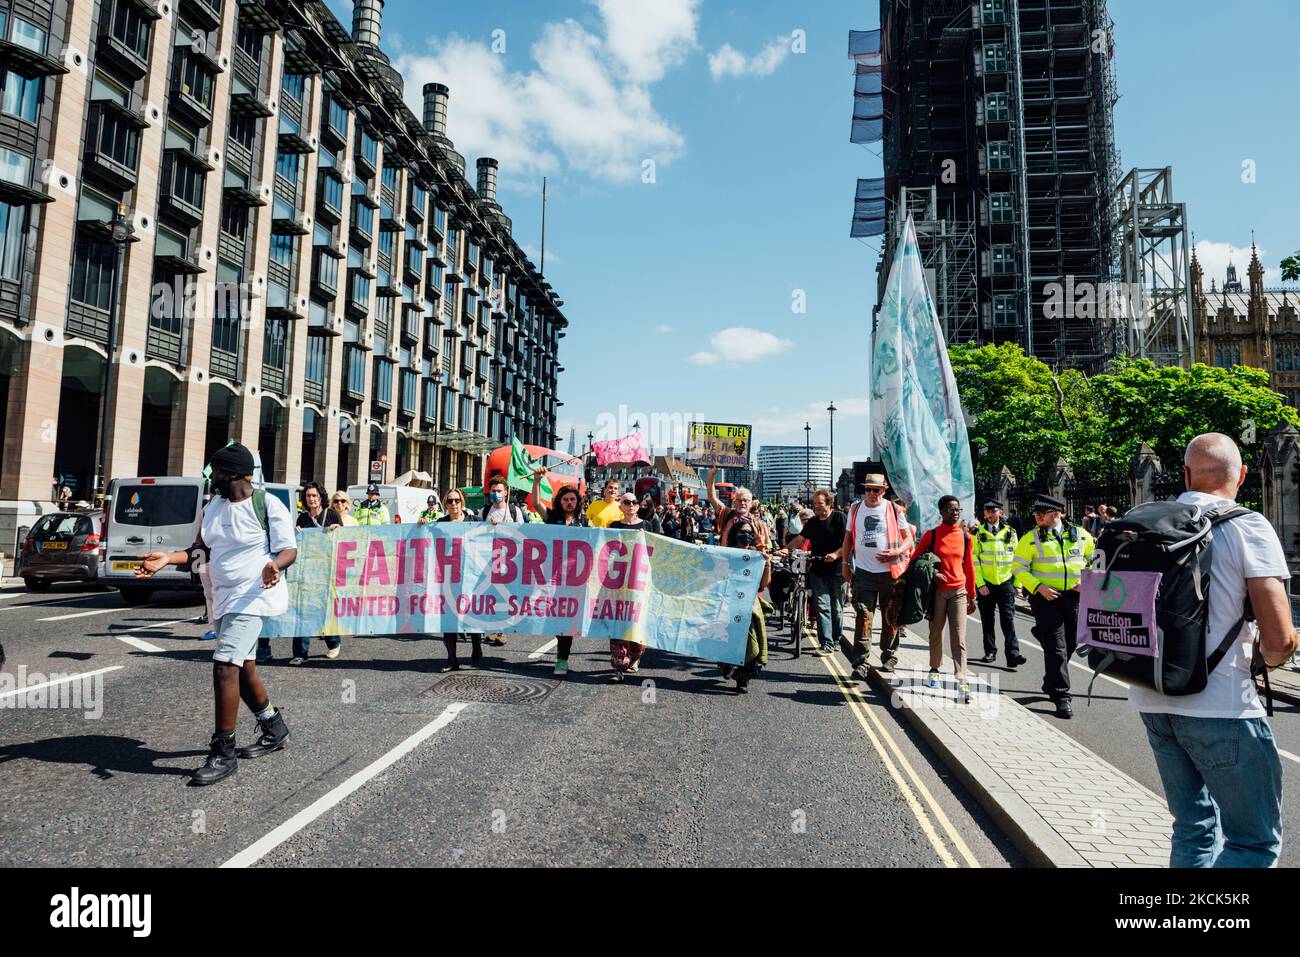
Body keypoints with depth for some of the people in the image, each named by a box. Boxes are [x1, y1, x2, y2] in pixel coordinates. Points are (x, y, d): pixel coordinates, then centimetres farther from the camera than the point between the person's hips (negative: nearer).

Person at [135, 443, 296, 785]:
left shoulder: (268, 505, -12)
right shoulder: (213, 506, 10)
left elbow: (288, 550, -12)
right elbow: (200, 548, 18)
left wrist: (274, 566, -33)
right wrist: (167, 558, 2)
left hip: (252, 598, -9)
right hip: (225, 599, 9)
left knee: (224, 666, -17)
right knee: (242, 670, 16)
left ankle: (223, 753, -5)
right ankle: (274, 730, 35)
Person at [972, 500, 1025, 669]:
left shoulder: (1010, 533, 7)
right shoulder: (978, 533, 2)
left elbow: (1016, 560, 9)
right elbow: (974, 561, -2)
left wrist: (1017, 583, 4)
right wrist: (980, 584, -9)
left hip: (1005, 583, 0)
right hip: (985, 584, 0)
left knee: (1008, 619, -5)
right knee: (987, 620, 9)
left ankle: (1013, 655, -7)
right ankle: (990, 652, 19)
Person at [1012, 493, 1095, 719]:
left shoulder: (1080, 535, 5)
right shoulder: (1030, 538, -3)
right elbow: (1020, 568, -4)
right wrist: (1039, 587, -17)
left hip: (1075, 598, 4)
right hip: (1046, 597, -4)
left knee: (1069, 645, 15)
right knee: (1055, 647, -7)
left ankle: (1051, 684, 37)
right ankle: (1062, 697, -2)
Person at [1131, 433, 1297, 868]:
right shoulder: (1247, 527, -9)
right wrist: (1264, 657, 8)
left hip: (1151, 699, 6)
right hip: (1220, 706, -5)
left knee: (1194, 828, 20)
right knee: (1256, 841, 8)